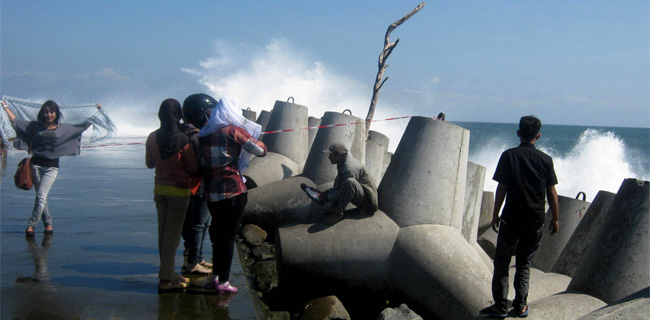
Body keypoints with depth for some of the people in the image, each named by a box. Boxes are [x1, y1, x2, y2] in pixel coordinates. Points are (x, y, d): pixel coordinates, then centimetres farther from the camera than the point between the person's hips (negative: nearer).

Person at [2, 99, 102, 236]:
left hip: (51, 167, -2)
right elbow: (15, 121, 11)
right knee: (41, 197, 6)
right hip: (36, 164, 2)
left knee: (41, 195, -13)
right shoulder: (35, 126, 6)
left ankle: (32, 225, -8)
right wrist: (5, 107, 10)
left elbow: (84, 125, 12)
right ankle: (48, 223, 18)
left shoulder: (64, 128, 5)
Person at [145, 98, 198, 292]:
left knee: (163, 231, 14)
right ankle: (166, 279, 3)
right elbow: (192, 168, -12)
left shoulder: (152, 138, -4)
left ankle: (167, 274, 23)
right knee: (173, 234, 0)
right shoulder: (182, 139, -17)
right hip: (179, 190, -5)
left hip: (159, 188, 5)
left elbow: (149, 163, 8)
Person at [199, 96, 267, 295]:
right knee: (228, 236, 2)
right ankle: (223, 282, 6)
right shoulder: (233, 131, -7)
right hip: (233, 191, -6)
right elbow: (261, 150, -3)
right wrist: (251, 137, 18)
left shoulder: (204, 134, 9)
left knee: (217, 234, 19)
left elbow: (202, 162, 16)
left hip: (211, 193, 6)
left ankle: (215, 277, 24)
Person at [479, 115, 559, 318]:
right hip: (536, 220, 2)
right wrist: (555, 218, 10)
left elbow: (501, 188, -6)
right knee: (524, 263, 14)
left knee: (502, 261, 6)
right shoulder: (545, 159, -1)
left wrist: (495, 214, 2)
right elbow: (552, 193, 0)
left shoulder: (509, 156, -5)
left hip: (512, 218, -2)